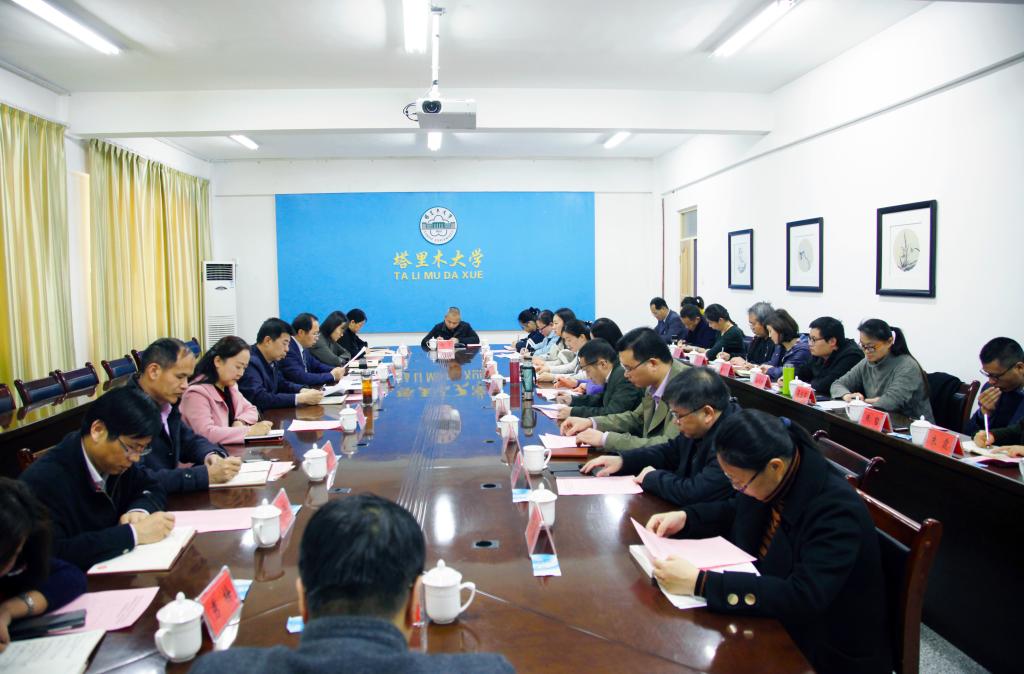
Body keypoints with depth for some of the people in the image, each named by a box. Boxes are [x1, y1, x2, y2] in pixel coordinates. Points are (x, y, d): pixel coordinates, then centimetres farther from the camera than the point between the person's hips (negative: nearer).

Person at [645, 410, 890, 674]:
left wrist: (700, 582, -38)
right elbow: (737, 511, 13)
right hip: (767, 619, 6)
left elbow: (804, 597, -36)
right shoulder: (768, 479, -8)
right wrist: (684, 517, -5)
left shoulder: (837, 510, -28)